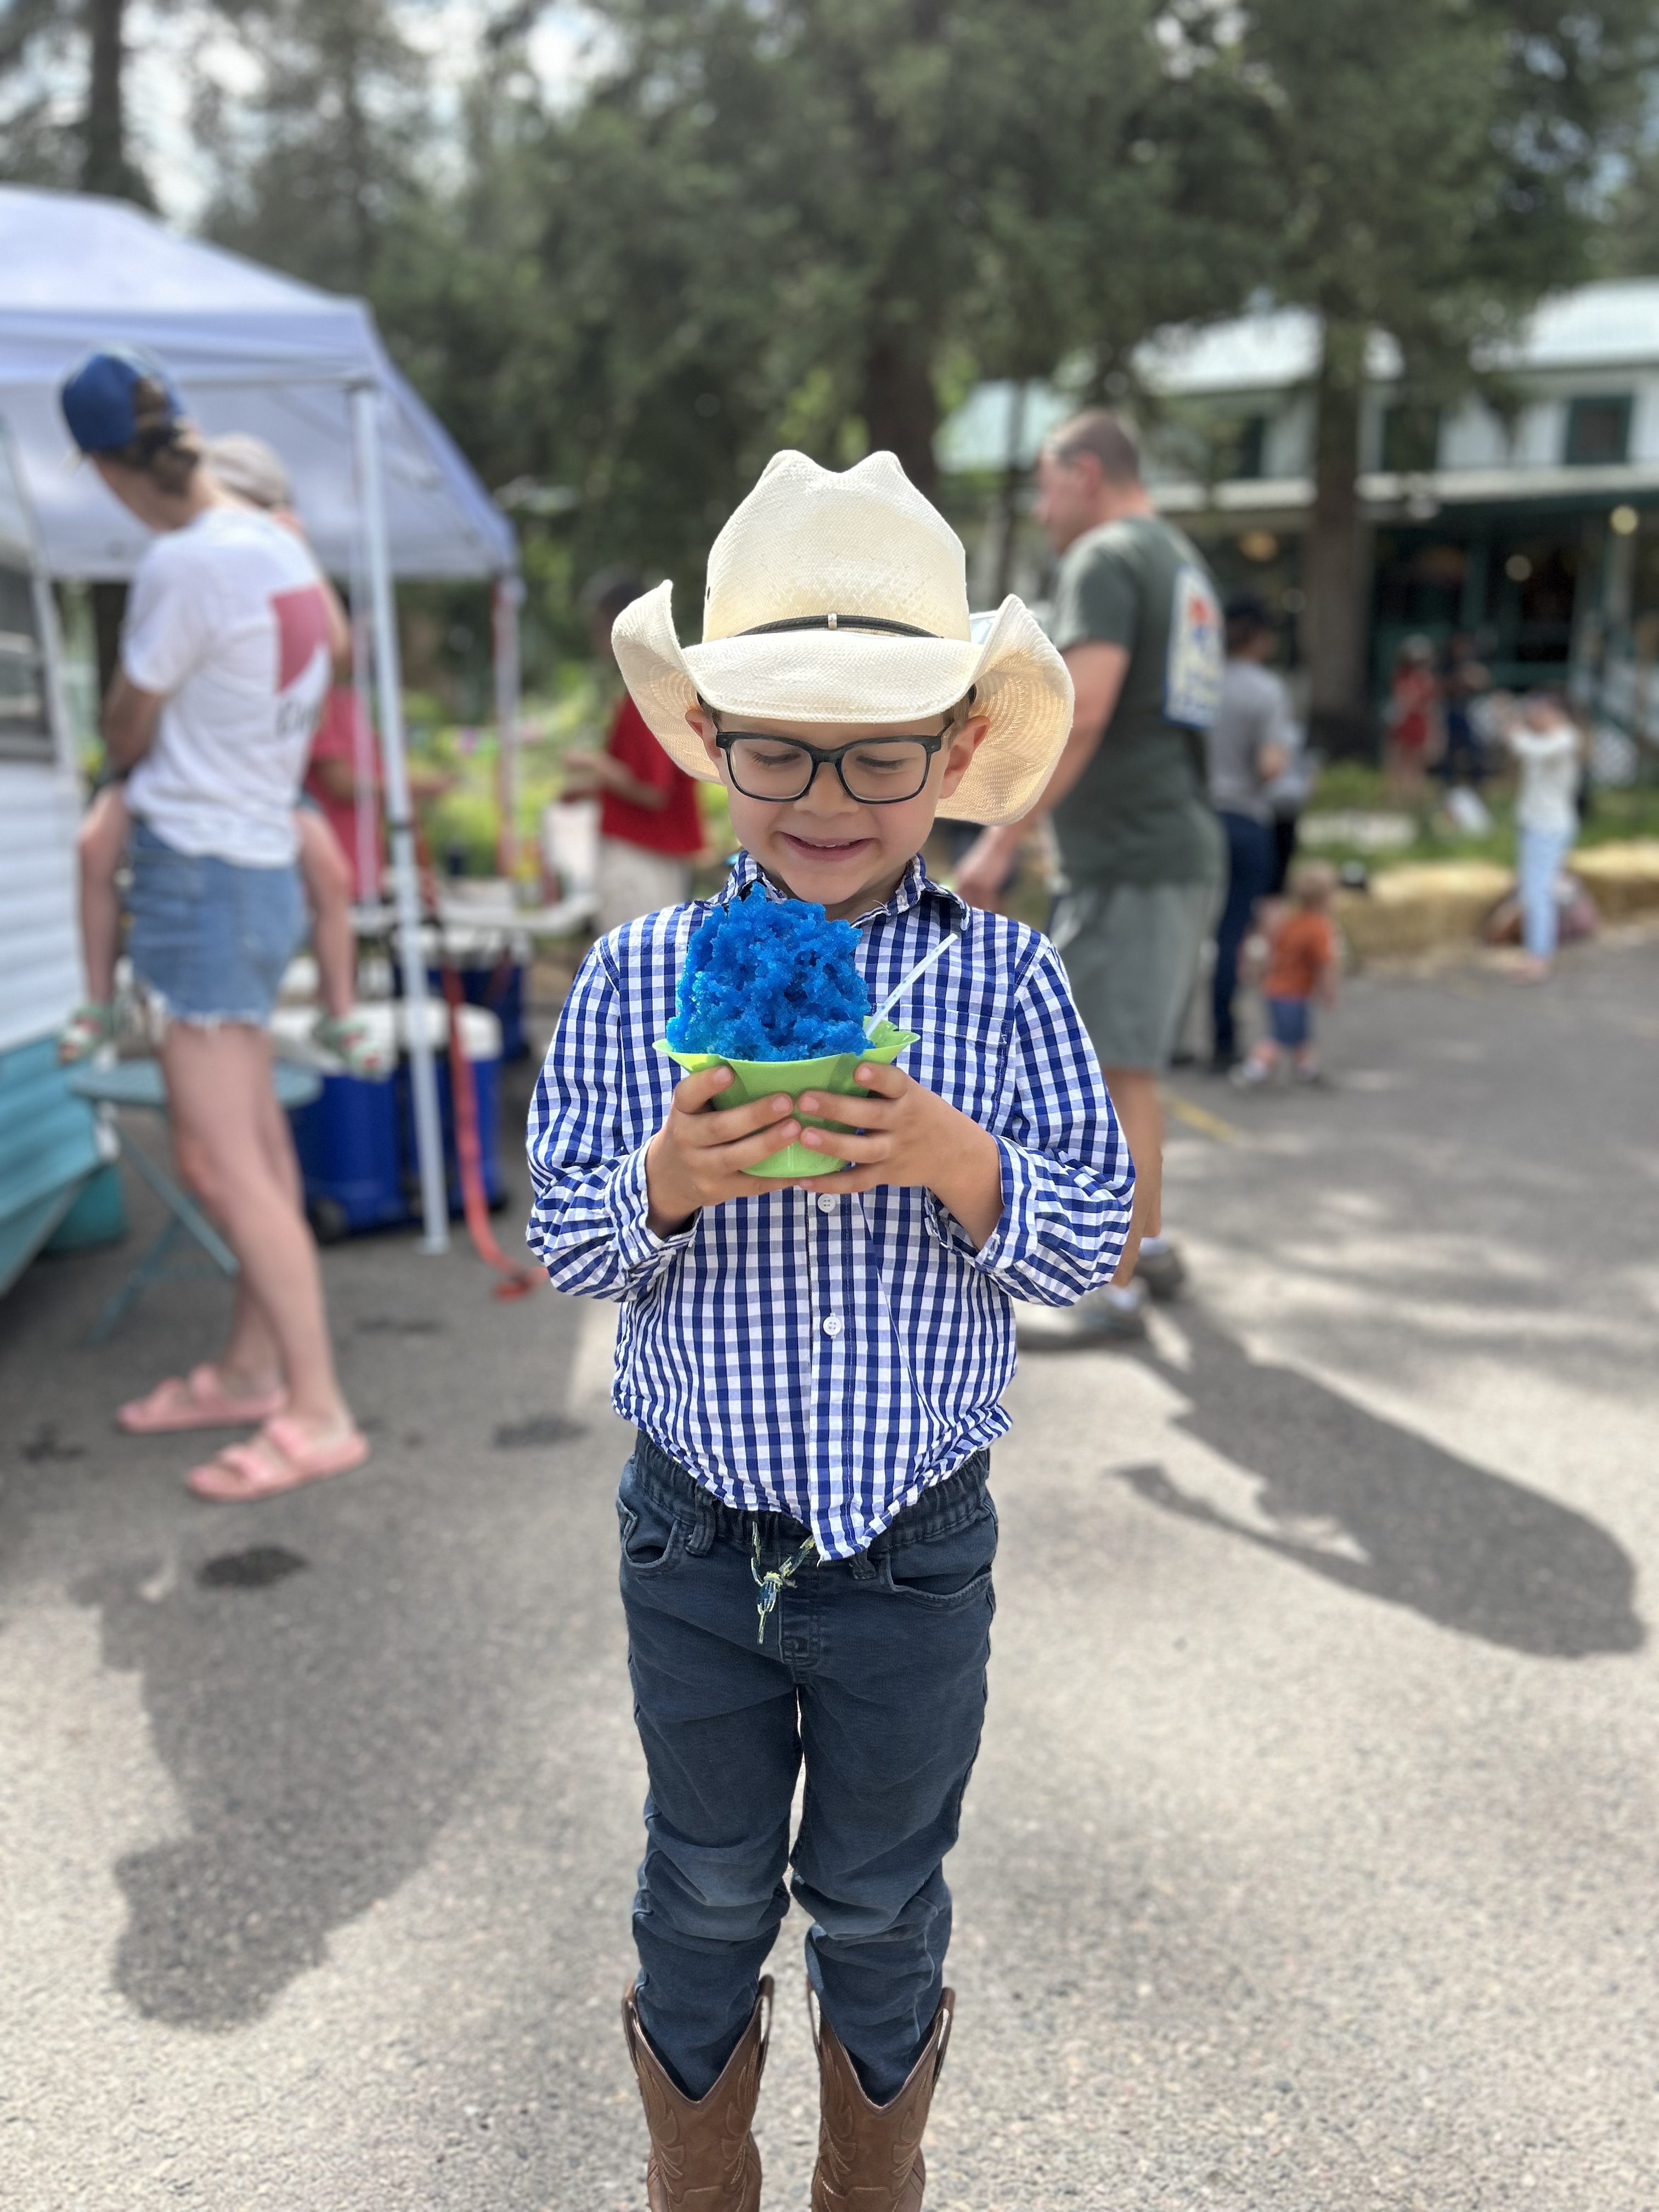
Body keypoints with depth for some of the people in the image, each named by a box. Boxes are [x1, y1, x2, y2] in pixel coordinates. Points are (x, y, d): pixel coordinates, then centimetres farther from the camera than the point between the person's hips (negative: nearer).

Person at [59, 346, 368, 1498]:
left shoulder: (183, 565, -17)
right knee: (258, 1143, 14)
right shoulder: (284, 548, 6)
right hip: (263, 870, 9)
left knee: (220, 1160, -6)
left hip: (199, 875, -9)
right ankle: (251, 1371, 26)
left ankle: (319, 1413, -2)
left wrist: (127, 750, 16)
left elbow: (127, 735, -6)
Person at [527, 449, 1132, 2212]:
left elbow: (1090, 1242, -8)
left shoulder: (1007, 981, -10)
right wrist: (667, 1184, -27)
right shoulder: (639, 974, -9)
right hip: (697, 1536, 1)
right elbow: (563, 1239, -5)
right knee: (707, 1883, 23)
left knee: (881, 1896, 22)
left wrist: (958, 1164, -27)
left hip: (917, 1546, 0)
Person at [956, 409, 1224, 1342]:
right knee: (1130, 1064, 18)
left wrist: (1001, 841, -21)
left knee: (1118, 1071, -7)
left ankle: (1116, 1291, -2)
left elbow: (1084, 713, -21)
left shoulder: (1105, 558, -8)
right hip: (1184, 850, 10)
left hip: (1130, 858, -10)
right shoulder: (1184, 564, 21)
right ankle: (1151, 1245, 28)